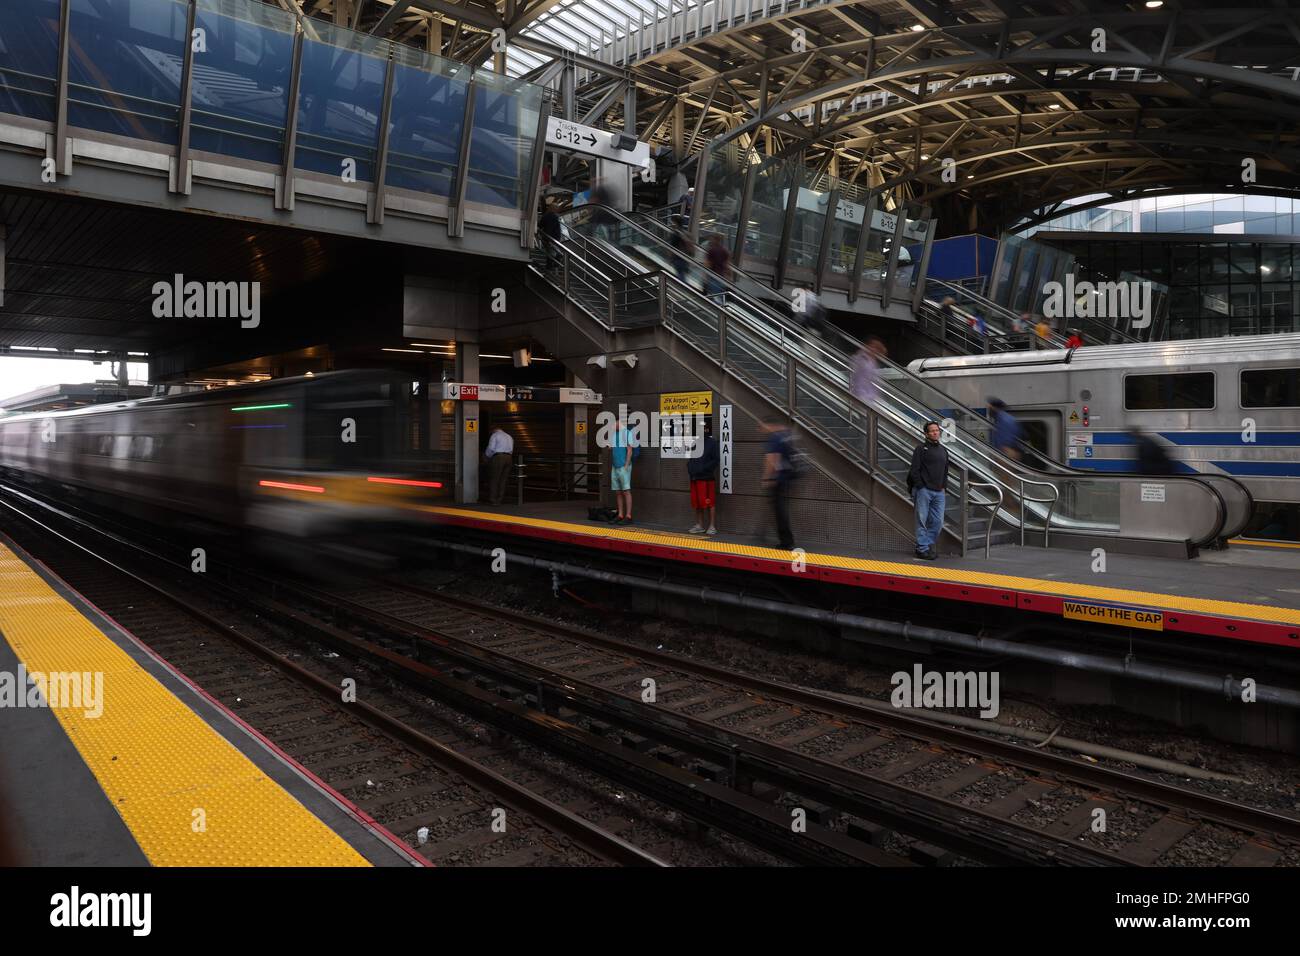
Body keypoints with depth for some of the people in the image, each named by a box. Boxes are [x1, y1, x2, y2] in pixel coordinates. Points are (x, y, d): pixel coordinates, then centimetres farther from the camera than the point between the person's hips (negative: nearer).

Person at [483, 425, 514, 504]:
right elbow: (511, 450, 18)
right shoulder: (509, 437, 25)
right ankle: (500, 499, 7)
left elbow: (491, 448, -7)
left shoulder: (495, 435, 4)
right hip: (509, 457, 6)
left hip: (498, 457, -6)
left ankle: (492, 499, -4)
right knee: (503, 479, 7)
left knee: (494, 479, -2)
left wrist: (486, 456, 11)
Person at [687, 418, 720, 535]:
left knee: (710, 502, -5)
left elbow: (716, 459, -10)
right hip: (694, 478, 7)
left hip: (707, 478, -7)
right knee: (697, 503, 11)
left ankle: (712, 526, 2)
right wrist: (690, 467, 5)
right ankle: (700, 525, 20)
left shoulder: (712, 442, -5)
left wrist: (703, 468, -15)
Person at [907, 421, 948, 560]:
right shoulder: (921, 449, -3)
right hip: (923, 491, -6)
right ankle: (922, 549, 1)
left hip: (939, 492, 6)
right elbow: (914, 470, -8)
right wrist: (921, 487, -12)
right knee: (922, 521, -3)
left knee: (938, 522, 4)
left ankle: (929, 545, 17)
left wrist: (943, 485, 12)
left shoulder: (943, 451, 16)